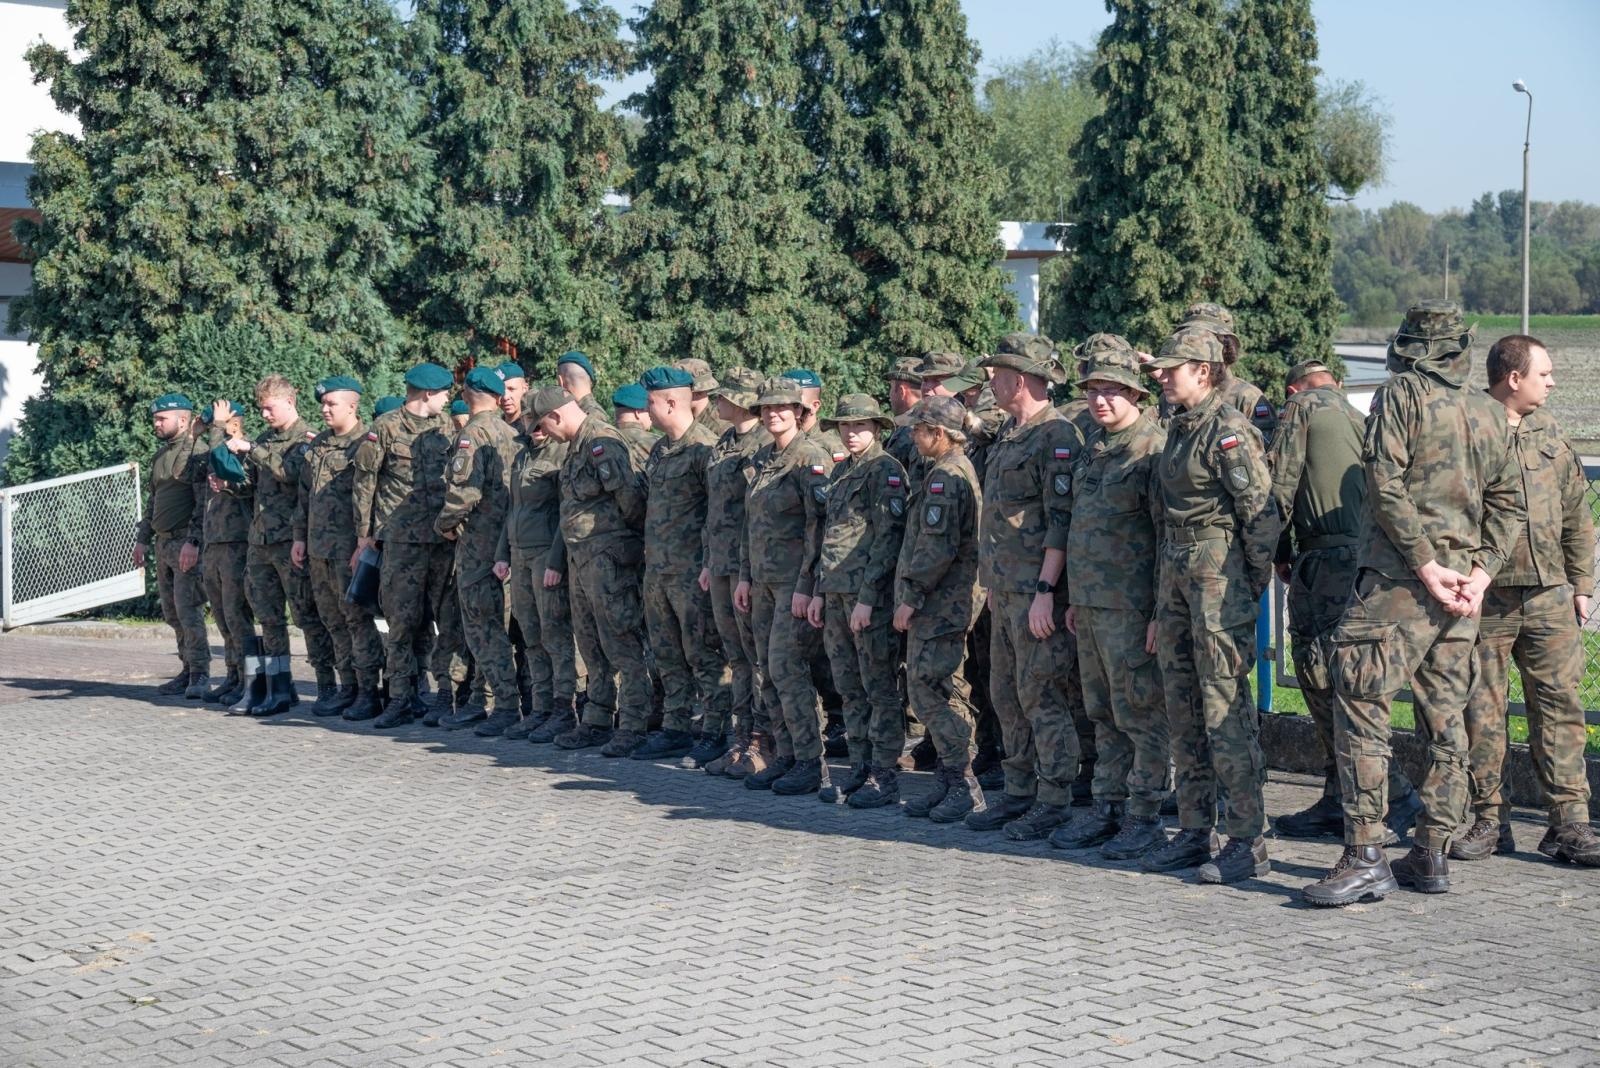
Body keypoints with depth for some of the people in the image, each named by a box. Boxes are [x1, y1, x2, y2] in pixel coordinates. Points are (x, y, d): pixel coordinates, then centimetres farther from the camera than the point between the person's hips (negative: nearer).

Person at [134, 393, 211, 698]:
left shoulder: (197, 453, -10)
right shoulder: (161, 454, 18)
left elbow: (205, 503, -17)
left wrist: (193, 542, -23)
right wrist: (143, 538, 21)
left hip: (186, 545, -9)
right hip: (163, 544, 9)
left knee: (188, 610, -12)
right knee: (172, 613, 10)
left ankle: (200, 675, -8)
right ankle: (189, 671, 16)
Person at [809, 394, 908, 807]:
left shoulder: (885, 470, -8)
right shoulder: (841, 473, 17)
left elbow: (888, 537, -14)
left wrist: (867, 598, -17)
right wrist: (820, 593, 16)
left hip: (871, 596, -8)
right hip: (836, 595, 8)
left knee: (880, 690, -3)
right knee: (850, 690, 12)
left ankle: (884, 777, 0)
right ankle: (860, 769, 19)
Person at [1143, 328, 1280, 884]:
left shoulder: (1229, 431, -14)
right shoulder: (1179, 426, 14)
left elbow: (1261, 514, -16)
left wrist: (1252, 591, -13)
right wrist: (1170, 571, 18)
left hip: (1218, 572, -10)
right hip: (1176, 569, 10)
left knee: (1226, 708, -8)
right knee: (1183, 709, 11)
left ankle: (1248, 842, -4)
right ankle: (1194, 832, 18)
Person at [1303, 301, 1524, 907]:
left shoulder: (1400, 395, -3)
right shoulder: (1490, 414, 15)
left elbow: (1385, 484, -14)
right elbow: (1509, 504, 12)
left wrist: (1426, 564, -13)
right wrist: (1481, 571, 3)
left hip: (1398, 580, -7)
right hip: (1462, 586, 7)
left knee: (1360, 709, -7)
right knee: (1445, 720, 11)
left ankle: (1365, 858, -13)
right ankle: (1431, 856, 14)